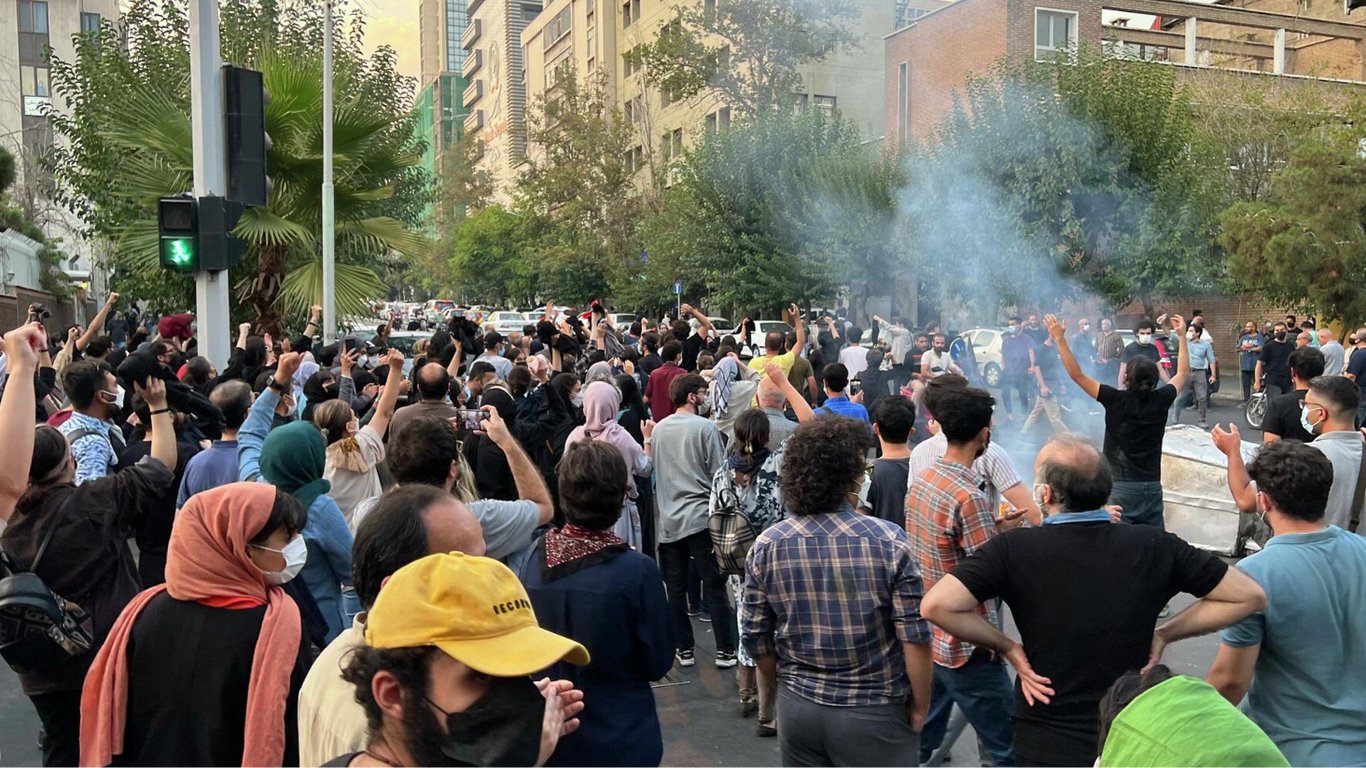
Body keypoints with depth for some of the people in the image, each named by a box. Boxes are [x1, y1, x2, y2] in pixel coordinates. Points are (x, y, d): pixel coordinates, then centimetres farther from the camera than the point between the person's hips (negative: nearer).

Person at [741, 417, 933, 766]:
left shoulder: (766, 546, -9)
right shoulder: (888, 540, -17)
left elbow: (755, 636, 0)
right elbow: (914, 636, -15)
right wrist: (920, 705, 0)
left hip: (798, 707, 3)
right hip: (874, 712, -3)